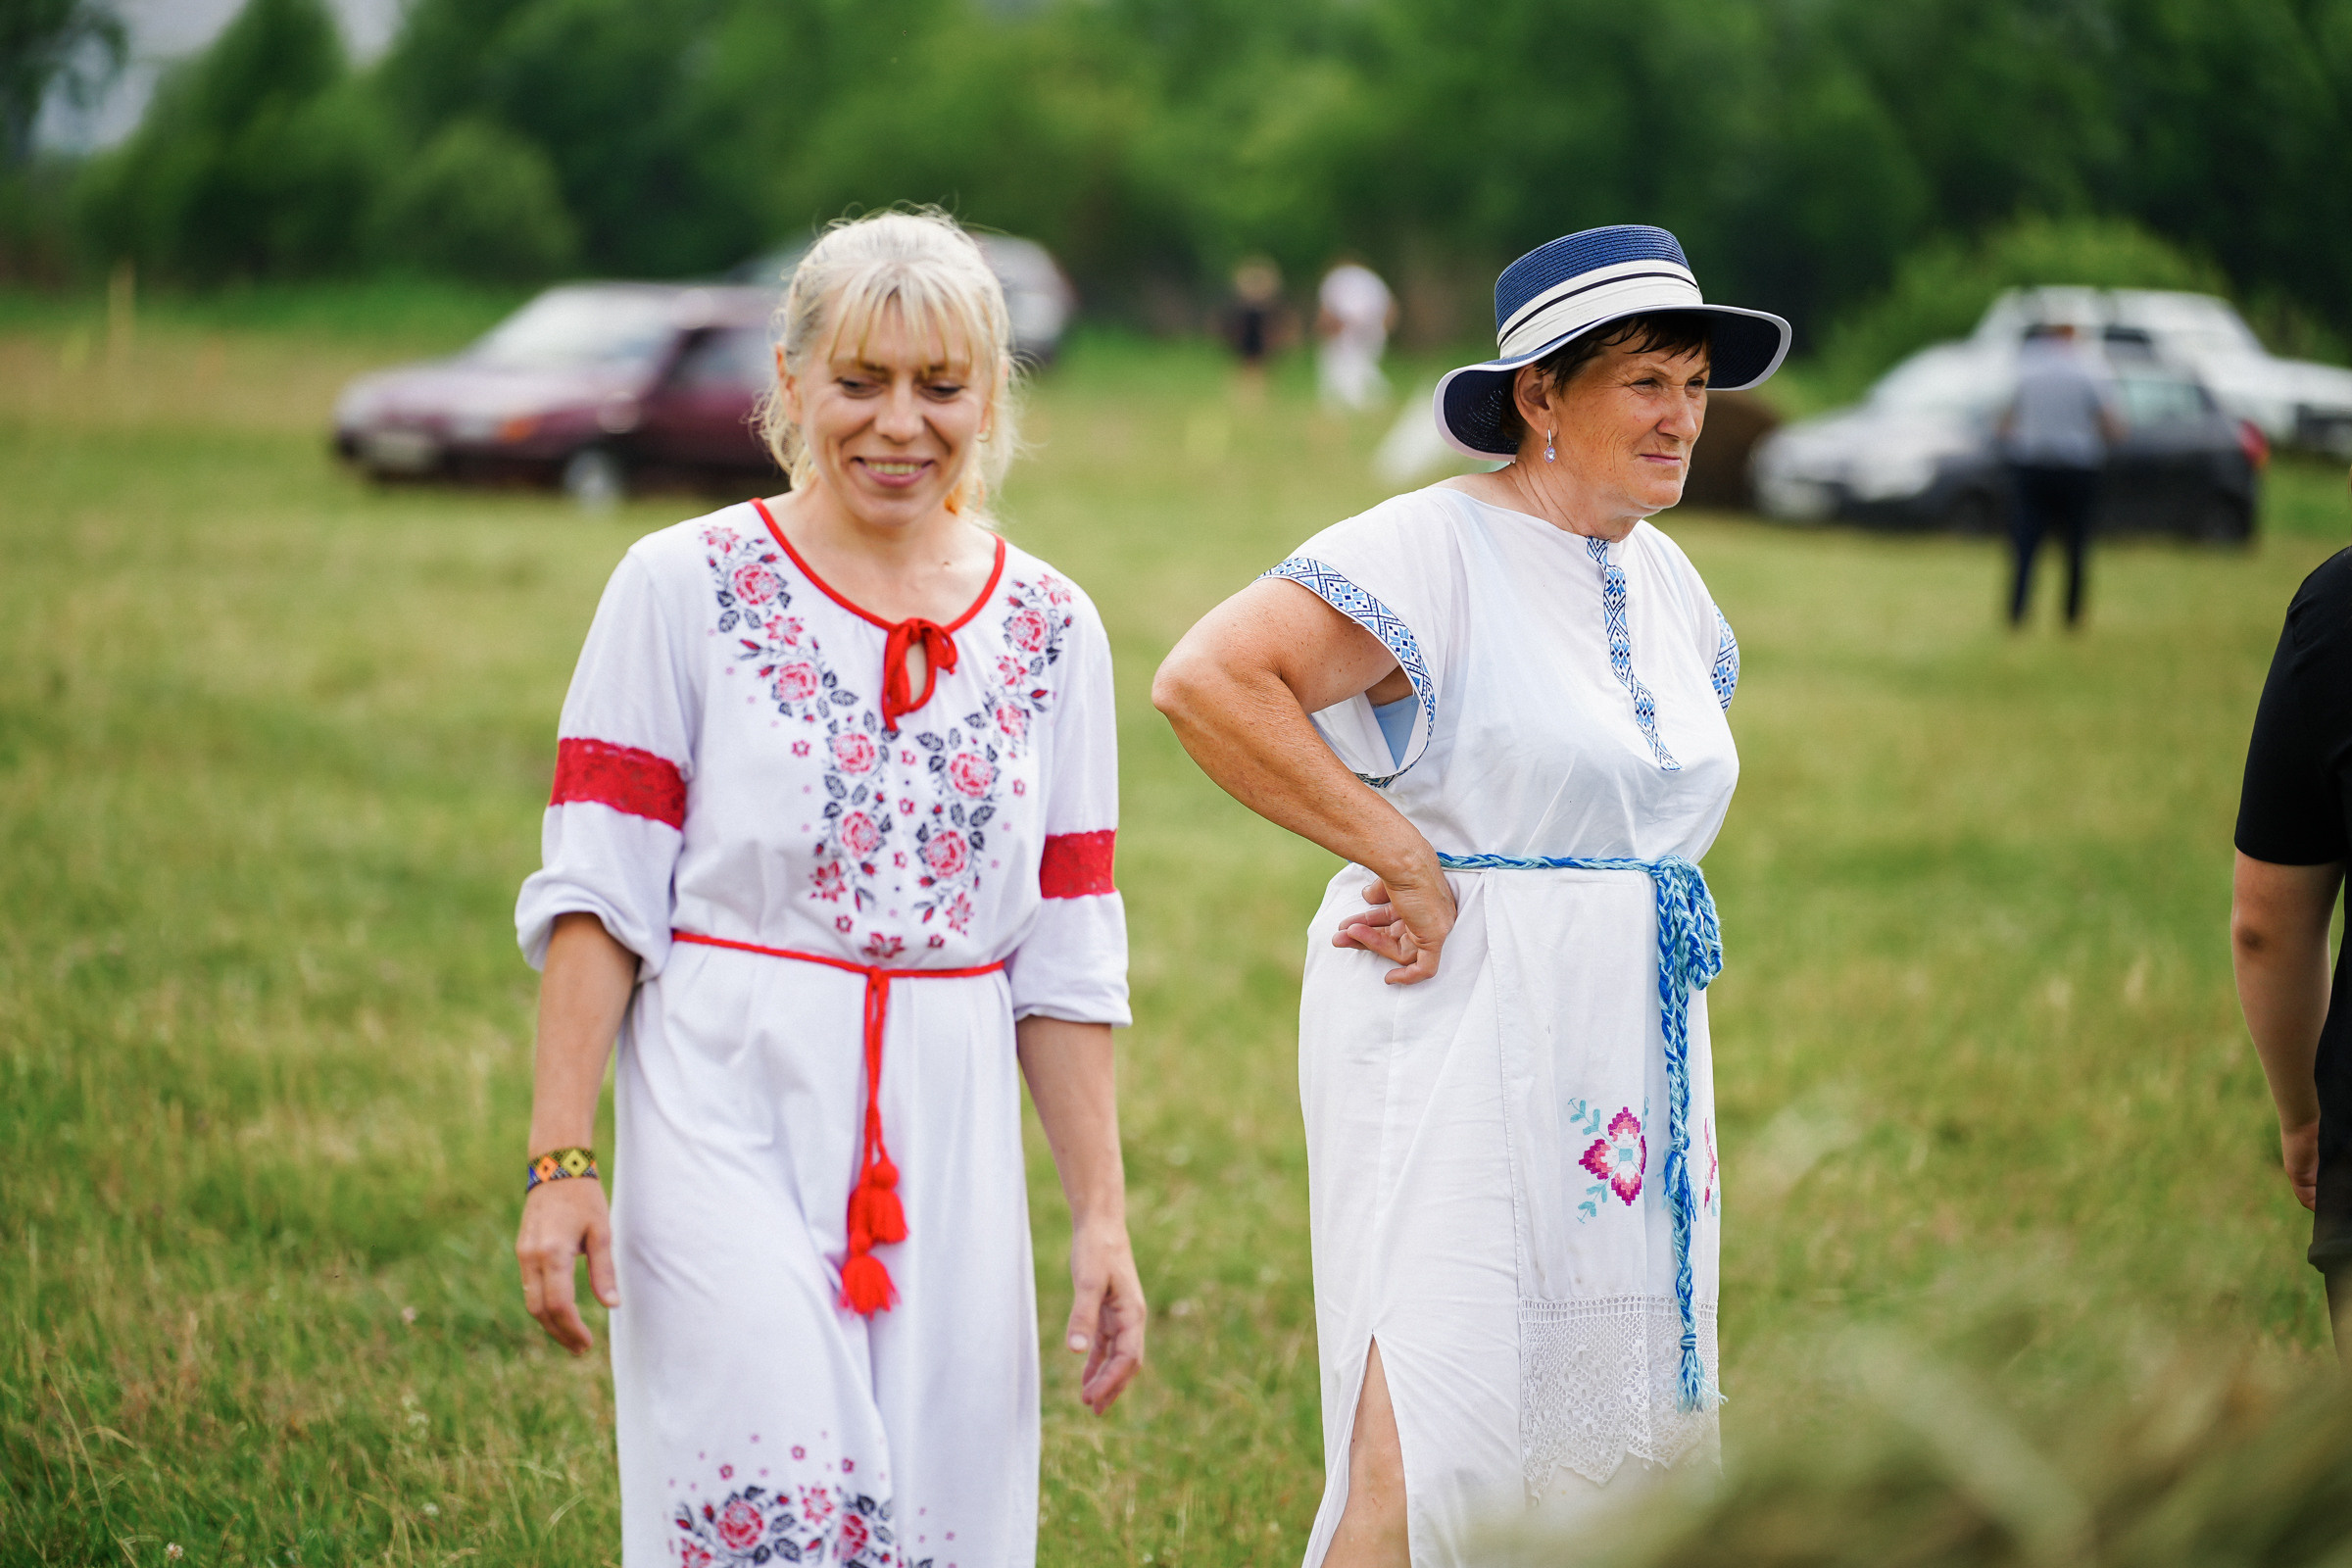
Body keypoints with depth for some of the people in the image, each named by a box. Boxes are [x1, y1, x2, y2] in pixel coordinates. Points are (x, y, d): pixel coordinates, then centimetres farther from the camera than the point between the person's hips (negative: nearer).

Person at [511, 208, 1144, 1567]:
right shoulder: (687, 587, 0)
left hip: (951, 1141, 4)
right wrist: (560, 1161, -10)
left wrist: (1103, 1215, 7)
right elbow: (596, 895, -3)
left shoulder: (1049, 628, 9)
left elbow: (1067, 960, 11)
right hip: (730, 1113, -4)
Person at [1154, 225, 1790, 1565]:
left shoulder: (1665, 579, 15)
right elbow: (1209, 678, -21)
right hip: (1461, 1036, -8)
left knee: (1614, 1445, 9)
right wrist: (1408, 865, -17)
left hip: (1632, 1046, 8)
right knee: (1430, 1453, -13)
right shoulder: (1438, 549, -10)